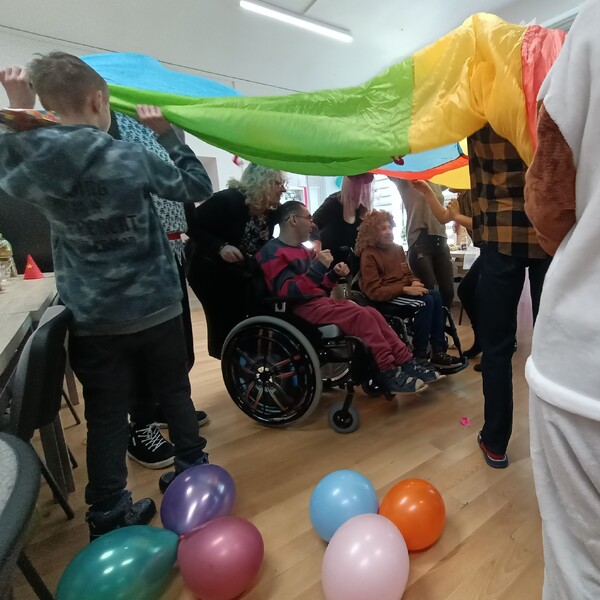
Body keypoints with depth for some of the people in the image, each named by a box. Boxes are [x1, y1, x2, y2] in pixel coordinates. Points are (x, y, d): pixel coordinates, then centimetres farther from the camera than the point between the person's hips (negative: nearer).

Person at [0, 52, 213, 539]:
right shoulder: (131, 159, -9)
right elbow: (198, 186, 3)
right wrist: (168, 135, 9)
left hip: (92, 318, 2)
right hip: (156, 308, -1)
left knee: (106, 416, 11)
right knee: (175, 394, 17)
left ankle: (108, 517, 25)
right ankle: (194, 474, 37)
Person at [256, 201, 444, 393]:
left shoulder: (301, 250, 20)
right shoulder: (272, 252, -7)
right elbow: (287, 292, -21)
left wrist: (333, 274, 5)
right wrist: (319, 267, -24)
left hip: (322, 300, 9)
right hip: (303, 307, -9)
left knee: (372, 313, -7)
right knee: (362, 316, -22)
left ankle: (406, 363, -5)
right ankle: (387, 372, -14)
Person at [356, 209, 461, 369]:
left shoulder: (397, 249, 15)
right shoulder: (368, 255, -9)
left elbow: (408, 274, 20)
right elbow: (374, 292, -17)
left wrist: (415, 282, -6)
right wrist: (405, 289, -23)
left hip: (403, 292, 7)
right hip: (384, 299, -7)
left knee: (435, 295, -19)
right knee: (425, 303, -27)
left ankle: (438, 351, -15)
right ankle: (419, 356, -17)